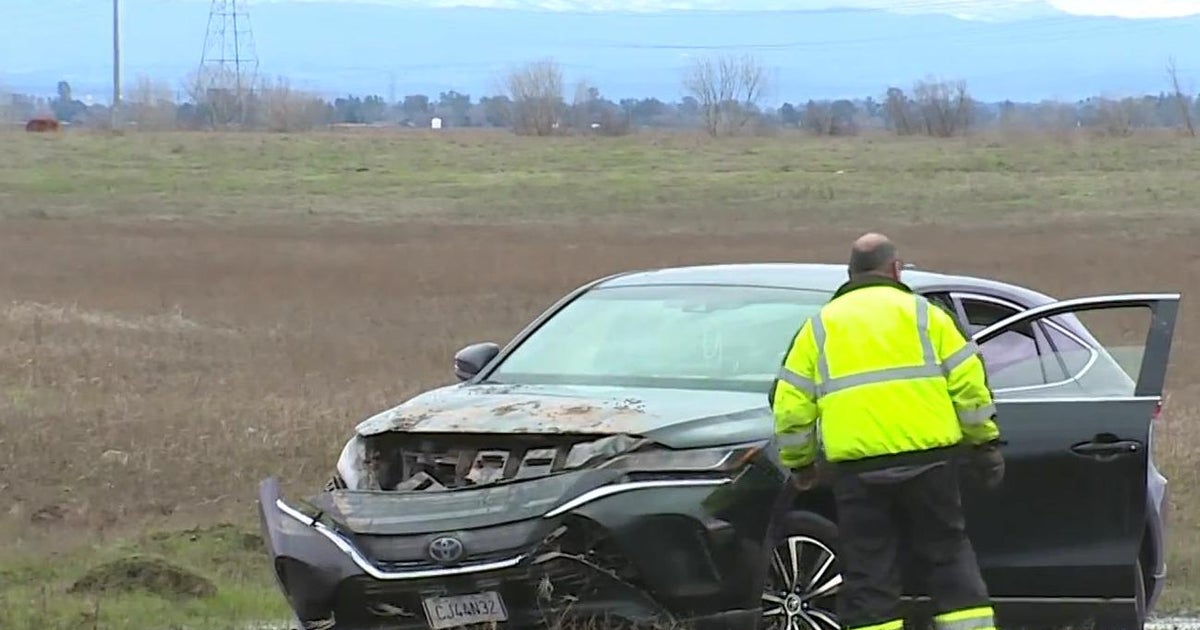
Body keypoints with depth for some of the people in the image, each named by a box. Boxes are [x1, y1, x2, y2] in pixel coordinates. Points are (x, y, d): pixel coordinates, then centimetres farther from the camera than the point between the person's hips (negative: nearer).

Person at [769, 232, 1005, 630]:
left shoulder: (820, 326, 13)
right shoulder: (922, 314, 9)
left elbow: (791, 404, 10)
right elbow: (968, 383, 4)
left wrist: (799, 464, 23)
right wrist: (985, 443, 14)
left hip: (856, 467, 0)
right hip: (926, 456, 0)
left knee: (869, 572, 3)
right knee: (949, 557, 7)